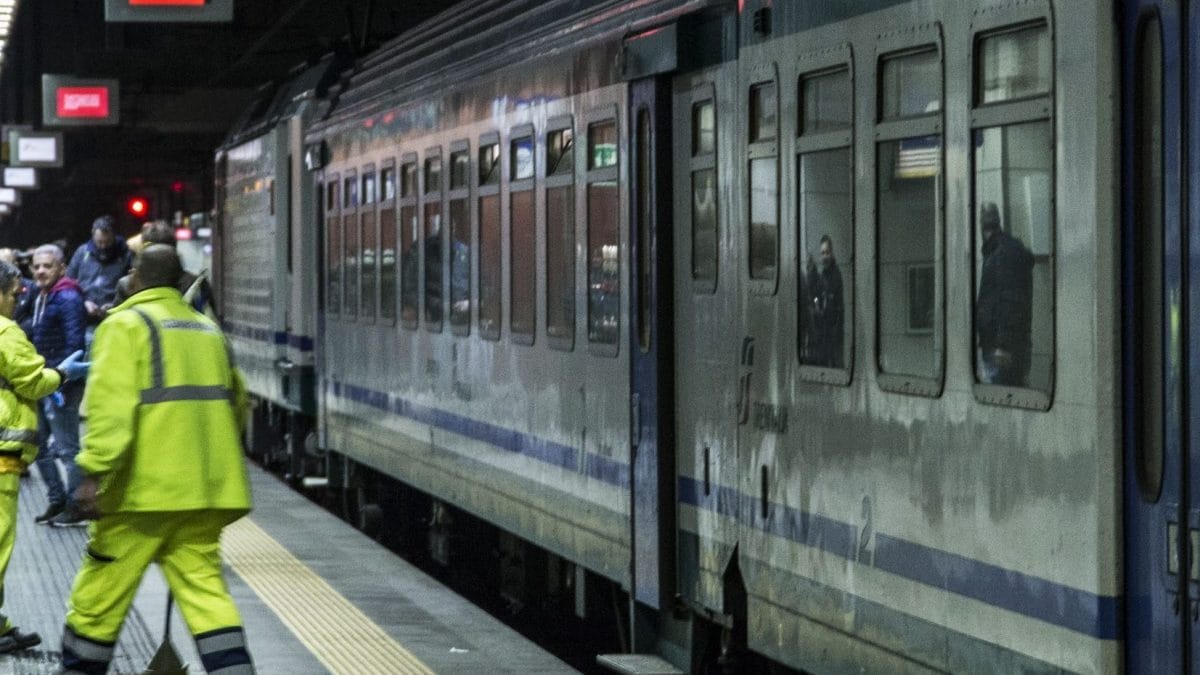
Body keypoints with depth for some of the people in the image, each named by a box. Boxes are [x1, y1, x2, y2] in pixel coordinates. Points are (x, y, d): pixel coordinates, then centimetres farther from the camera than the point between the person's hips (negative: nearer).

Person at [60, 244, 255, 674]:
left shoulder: (126, 324, -3)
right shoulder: (207, 329, 18)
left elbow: (112, 402, -17)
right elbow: (235, 401, 26)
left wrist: (94, 472, -22)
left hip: (144, 491, -6)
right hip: (204, 491, 6)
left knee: (98, 597, 4)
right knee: (205, 590, 3)